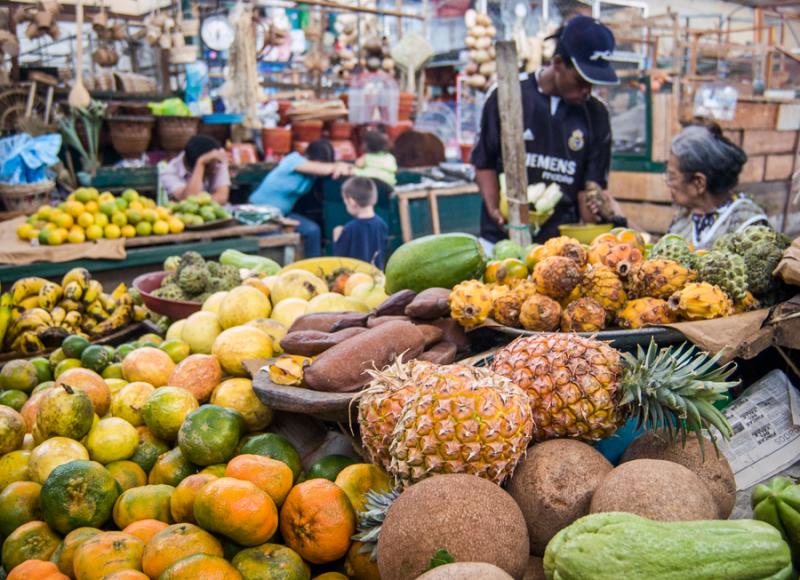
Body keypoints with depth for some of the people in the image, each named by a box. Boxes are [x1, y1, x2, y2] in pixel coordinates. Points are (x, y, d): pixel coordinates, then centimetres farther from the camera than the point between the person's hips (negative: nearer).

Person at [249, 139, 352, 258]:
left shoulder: (314, 170, -4)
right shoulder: (294, 160, -24)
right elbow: (325, 169, -33)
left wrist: (342, 166, -28)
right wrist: (338, 166, -17)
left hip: (284, 213, 7)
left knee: (313, 230, -6)